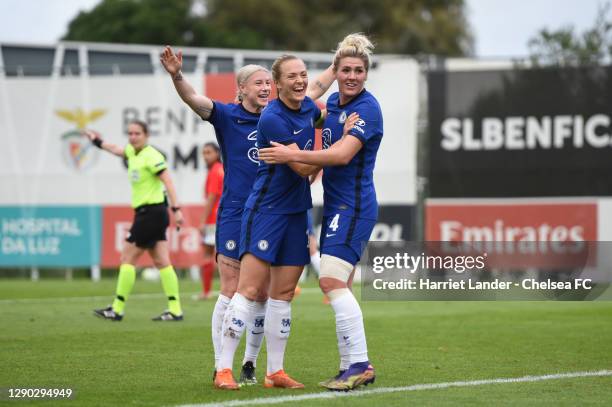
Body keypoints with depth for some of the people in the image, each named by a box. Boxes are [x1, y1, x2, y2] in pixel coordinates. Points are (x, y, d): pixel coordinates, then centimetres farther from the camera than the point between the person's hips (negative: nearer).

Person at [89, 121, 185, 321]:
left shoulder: (151, 156, -14)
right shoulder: (132, 151, 12)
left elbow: (168, 181, -20)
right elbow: (117, 150, 35)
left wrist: (176, 208, -26)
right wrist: (97, 141, 41)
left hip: (151, 212, -9)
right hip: (147, 213, 9)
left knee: (128, 258, -4)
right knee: (161, 262, 3)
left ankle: (117, 310, 1)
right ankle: (175, 310, 0)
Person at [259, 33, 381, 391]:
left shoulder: (367, 108, -14)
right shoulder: (333, 102, 12)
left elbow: (342, 154, -23)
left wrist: (292, 155, -21)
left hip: (354, 206, -9)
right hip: (336, 205, 9)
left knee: (332, 280, -17)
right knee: (338, 287, 9)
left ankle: (360, 364, -16)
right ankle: (352, 368, 14)